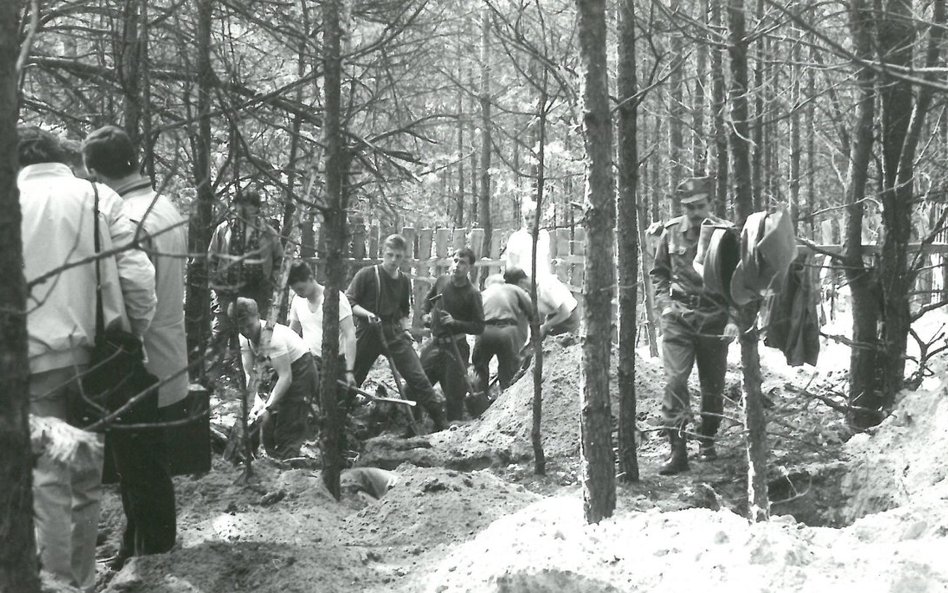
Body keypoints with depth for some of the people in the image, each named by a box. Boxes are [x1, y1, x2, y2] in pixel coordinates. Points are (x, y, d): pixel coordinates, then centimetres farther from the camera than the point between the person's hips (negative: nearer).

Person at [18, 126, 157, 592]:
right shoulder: (98, 198, 3)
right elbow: (137, 275, -4)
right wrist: (135, 333, 8)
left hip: (33, 357, -1)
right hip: (92, 351, 1)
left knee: (48, 476, 2)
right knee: (87, 475, 12)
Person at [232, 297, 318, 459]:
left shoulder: (273, 337, -31)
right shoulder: (244, 338, -8)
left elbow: (286, 377, -32)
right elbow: (249, 373, -8)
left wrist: (268, 407, -35)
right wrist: (256, 402, -24)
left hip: (301, 371, -8)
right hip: (284, 373, 8)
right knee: (268, 425, 10)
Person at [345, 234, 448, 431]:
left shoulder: (404, 281, 8)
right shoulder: (366, 275, -5)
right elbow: (348, 302, -6)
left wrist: (405, 329, 4)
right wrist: (367, 313, -20)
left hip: (394, 332, 2)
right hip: (368, 332, -2)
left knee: (418, 377, -9)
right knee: (351, 380, 4)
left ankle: (441, 421, -7)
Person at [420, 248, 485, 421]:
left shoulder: (472, 294, -11)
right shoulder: (442, 281, 3)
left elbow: (479, 327, -12)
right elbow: (429, 298, 26)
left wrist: (455, 323, -23)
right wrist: (426, 314, 9)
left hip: (455, 348, -5)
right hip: (434, 344, 5)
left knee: (454, 395, -1)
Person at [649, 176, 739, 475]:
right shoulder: (671, 232, 1)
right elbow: (659, 272, 14)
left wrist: (733, 319, -13)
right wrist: (664, 302, -1)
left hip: (714, 319, 0)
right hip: (678, 318, 0)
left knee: (713, 384, 10)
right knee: (675, 380, -11)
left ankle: (707, 440, 30)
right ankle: (677, 450, -9)